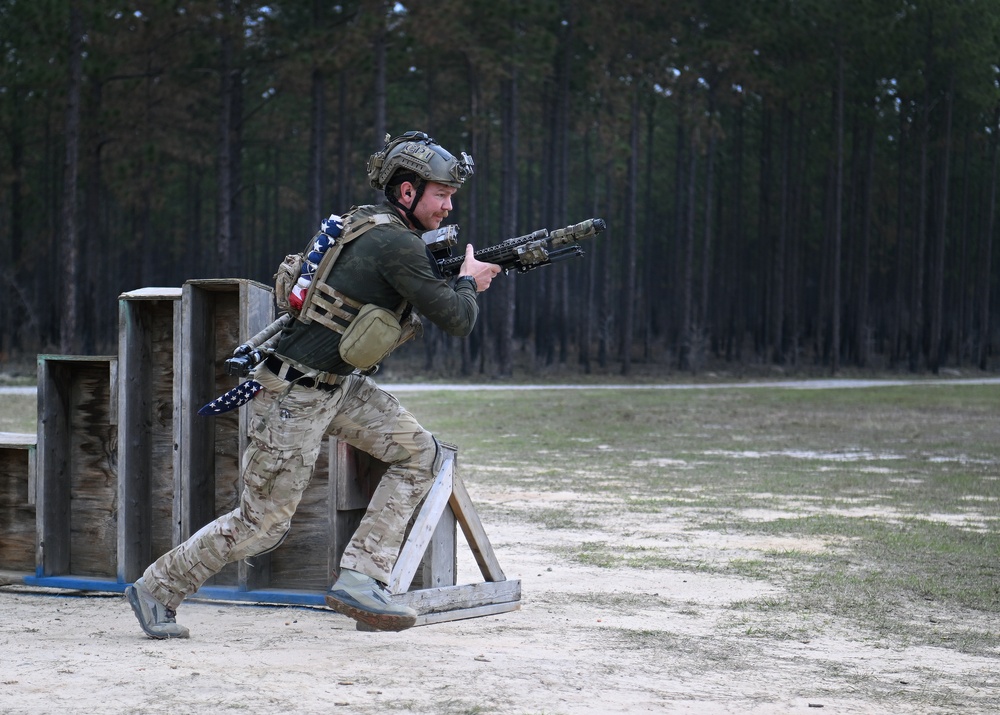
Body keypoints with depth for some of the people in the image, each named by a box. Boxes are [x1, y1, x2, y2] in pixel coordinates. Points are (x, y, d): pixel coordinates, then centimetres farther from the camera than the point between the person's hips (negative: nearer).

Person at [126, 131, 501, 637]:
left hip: (338, 385, 9)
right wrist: (469, 283, 1)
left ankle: (359, 578, -1)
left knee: (419, 454, 0)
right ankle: (157, 590, 17)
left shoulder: (368, 225, 8)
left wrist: (457, 279, 10)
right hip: (296, 396, -9)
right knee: (261, 524, 0)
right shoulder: (396, 244, -20)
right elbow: (455, 321, -18)